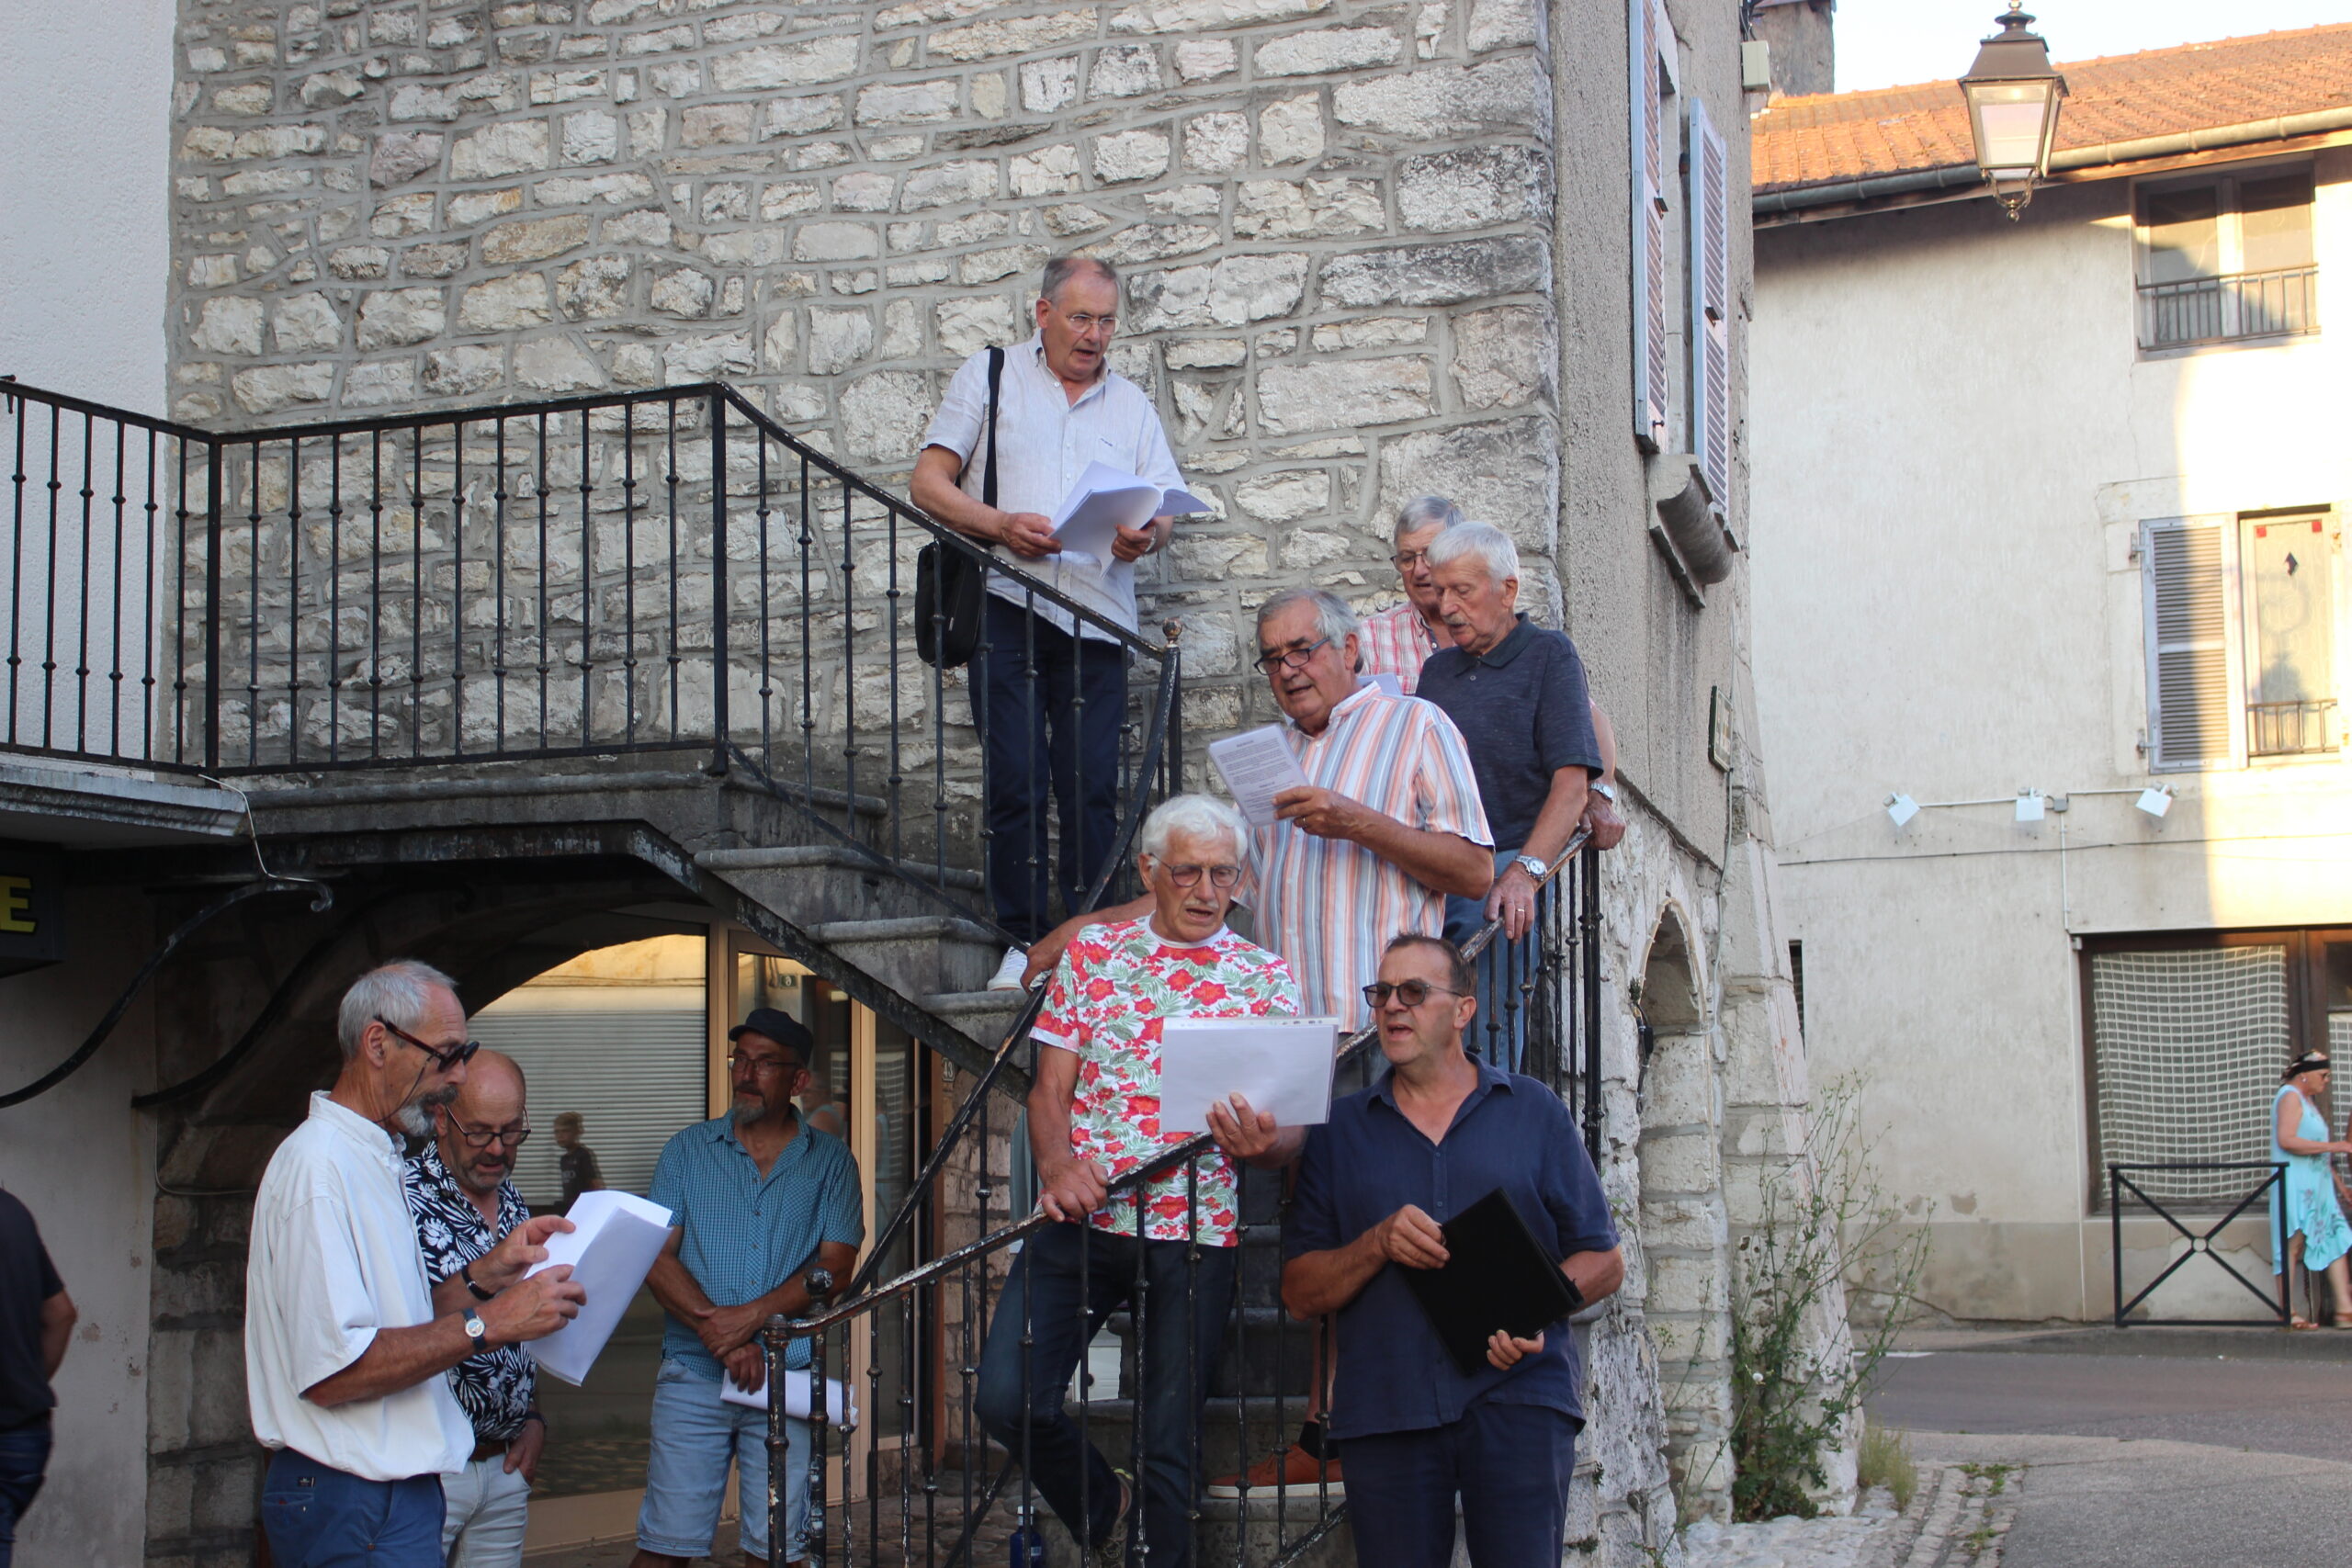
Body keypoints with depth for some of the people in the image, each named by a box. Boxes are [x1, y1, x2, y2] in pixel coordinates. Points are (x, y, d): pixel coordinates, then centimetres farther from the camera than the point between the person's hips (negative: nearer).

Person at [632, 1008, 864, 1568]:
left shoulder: (829, 1160, 8)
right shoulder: (688, 1150, 10)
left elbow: (836, 1266, -1)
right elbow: (657, 1257, 1)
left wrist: (753, 1315, -15)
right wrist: (716, 1330, -14)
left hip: (786, 1378, 0)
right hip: (692, 1375, 0)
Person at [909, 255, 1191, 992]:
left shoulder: (1131, 403, 20)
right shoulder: (989, 376, 11)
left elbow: (1166, 507, 12)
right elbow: (929, 482, 4)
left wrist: (1147, 535, -13)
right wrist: (1002, 526, -12)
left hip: (1097, 618, 2)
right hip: (1007, 606, -2)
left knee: (1092, 787, -2)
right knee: (1016, 781, -6)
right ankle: (1024, 942, 0)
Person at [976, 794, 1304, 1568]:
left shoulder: (1266, 978, 6)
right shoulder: (1092, 953, 9)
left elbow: (1291, 1132, 0)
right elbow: (1051, 1086, 5)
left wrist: (1260, 1144, -25)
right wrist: (1057, 1165, -16)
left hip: (1196, 1230, -1)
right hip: (1081, 1216, 1)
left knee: (1170, 1445, 1)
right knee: (1009, 1400, -11)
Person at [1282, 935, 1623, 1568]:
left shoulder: (1534, 1111, 12)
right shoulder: (1340, 1129, 14)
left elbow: (1604, 1261, 10)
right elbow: (1299, 1292, 10)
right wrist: (1378, 1243, -8)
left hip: (1519, 1395, -1)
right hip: (1386, 1409, 1)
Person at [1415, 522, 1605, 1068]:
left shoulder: (1549, 655, 4)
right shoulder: (1437, 669, 23)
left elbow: (1570, 782, -7)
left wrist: (1525, 870, -21)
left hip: (1501, 865, -5)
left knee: (1483, 1053, -20)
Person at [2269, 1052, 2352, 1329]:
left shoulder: (2308, 1100, 21)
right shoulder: (2290, 1096, -8)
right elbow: (2286, 1140, -21)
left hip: (2317, 1185, 10)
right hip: (2296, 1185, -10)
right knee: (2293, 1244, -9)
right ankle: (2287, 1314, -8)